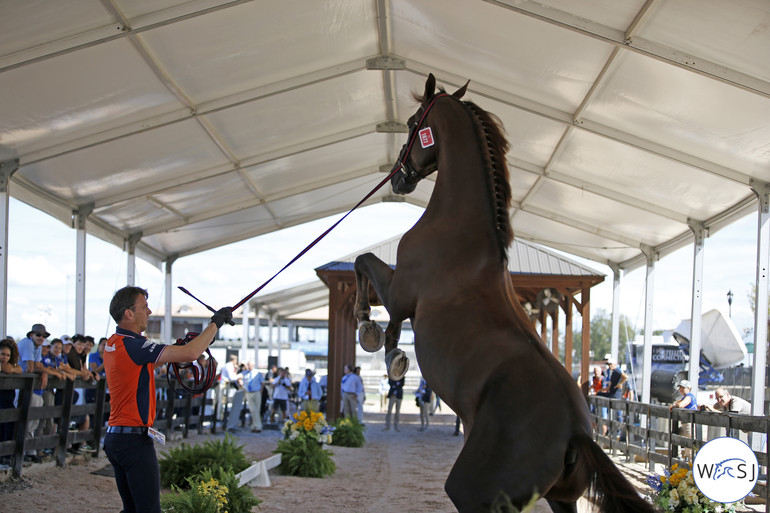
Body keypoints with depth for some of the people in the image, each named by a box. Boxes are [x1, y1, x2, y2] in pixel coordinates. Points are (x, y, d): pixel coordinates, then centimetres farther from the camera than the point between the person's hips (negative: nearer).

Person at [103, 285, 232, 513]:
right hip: (135, 438, -10)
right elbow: (189, 353, -23)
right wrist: (215, 323, -10)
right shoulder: (132, 345, -18)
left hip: (115, 437, 10)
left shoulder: (112, 344, 12)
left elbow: (145, 363, 27)